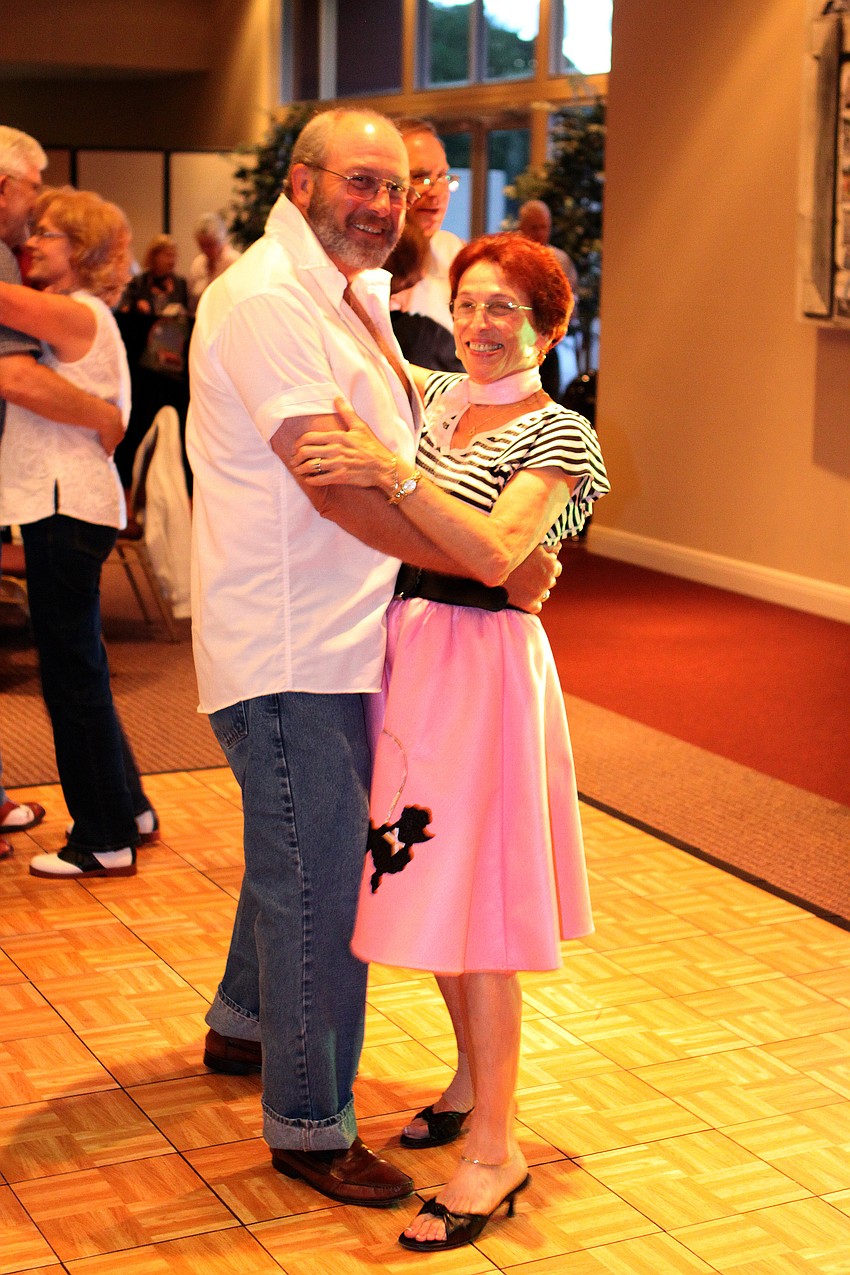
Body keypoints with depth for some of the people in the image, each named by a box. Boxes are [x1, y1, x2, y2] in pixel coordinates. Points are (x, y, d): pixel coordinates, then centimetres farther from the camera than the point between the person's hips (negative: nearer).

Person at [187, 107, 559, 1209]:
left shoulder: (356, 294, 15)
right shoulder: (265, 298, -17)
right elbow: (340, 488, -26)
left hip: (338, 636, 10)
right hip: (286, 648, -10)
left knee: (300, 854, 23)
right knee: (319, 877, -2)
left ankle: (243, 1023, 45)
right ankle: (311, 1126, 13)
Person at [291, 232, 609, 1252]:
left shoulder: (557, 435, -8)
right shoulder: (438, 397, 11)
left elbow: (494, 555, -23)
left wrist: (390, 473, -29)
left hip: (482, 666, -7)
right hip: (406, 653, 7)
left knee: (473, 901, -6)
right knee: (432, 881, 15)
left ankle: (495, 1150, 3)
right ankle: (474, 1078, 34)